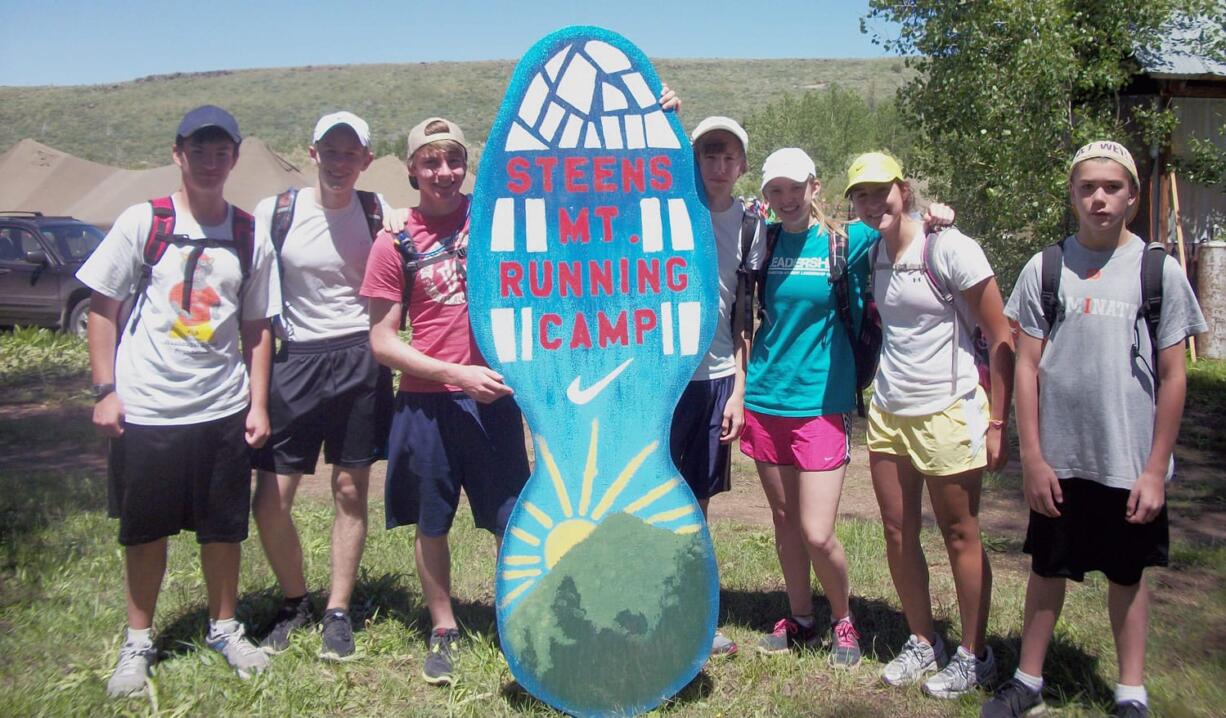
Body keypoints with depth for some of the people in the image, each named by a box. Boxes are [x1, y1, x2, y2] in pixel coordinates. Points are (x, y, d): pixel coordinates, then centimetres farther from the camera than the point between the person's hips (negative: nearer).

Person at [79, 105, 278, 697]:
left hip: (224, 409, 2)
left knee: (224, 527, 10)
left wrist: (258, 403, 4)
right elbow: (102, 308, 1)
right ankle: (138, 641, 27)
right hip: (144, 410, -1)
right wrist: (105, 389, -5)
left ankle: (225, 627, 30)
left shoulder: (250, 237, 5)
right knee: (145, 530, 9)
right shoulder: (143, 222, -2)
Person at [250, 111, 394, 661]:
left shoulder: (377, 213, 3)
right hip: (293, 362, 0)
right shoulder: (275, 212, 1)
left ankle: (338, 611, 20)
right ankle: (294, 601, 22)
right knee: (270, 500, -1)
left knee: (350, 491, 6)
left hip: (360, 361, 0)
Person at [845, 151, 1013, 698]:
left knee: (960, 536, 6)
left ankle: (974, 654, 21)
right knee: (898, 534, 11)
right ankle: (922, 642, 29)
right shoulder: (873, 255, 5)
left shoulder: (949, 249, -13)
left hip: (947, 412, -6)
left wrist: (997, 422, -12)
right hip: (888, 412, 6)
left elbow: (1001, 339, -11)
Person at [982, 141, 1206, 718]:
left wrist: (1156, 470, -4)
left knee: (1128, 575, 13)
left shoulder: (1159, 271, -2)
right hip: (1058, 459, 1)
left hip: (1131, 463, 0)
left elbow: (1172, 376, 0)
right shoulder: (1045, 269, 0)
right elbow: (1027, 366, 0)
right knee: (1047, 569, 12)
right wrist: (1032, 458, -4)